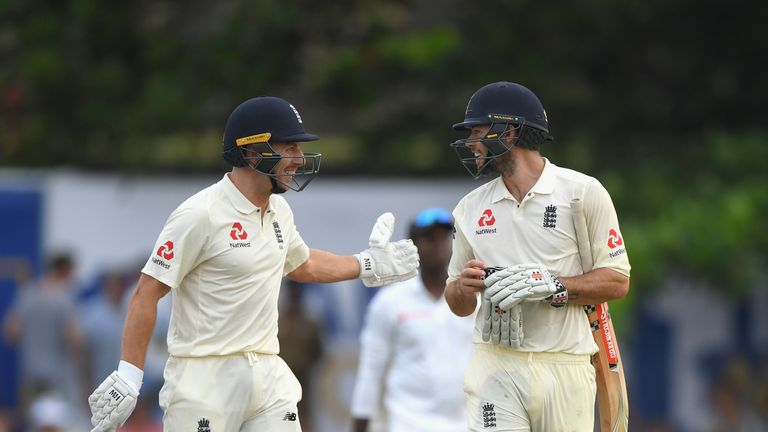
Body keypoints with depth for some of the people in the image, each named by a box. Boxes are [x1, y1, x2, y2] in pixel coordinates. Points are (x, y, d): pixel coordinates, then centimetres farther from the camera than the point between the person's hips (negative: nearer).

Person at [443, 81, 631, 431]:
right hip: (495, 367, 2)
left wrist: (549, 286, -16)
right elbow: (458, 306, 17)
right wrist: (463, 286, -7)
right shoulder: (470, 207, 12)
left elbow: (617, 282, -3)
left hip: (565, 369, -2)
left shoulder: (584, 192, 0)